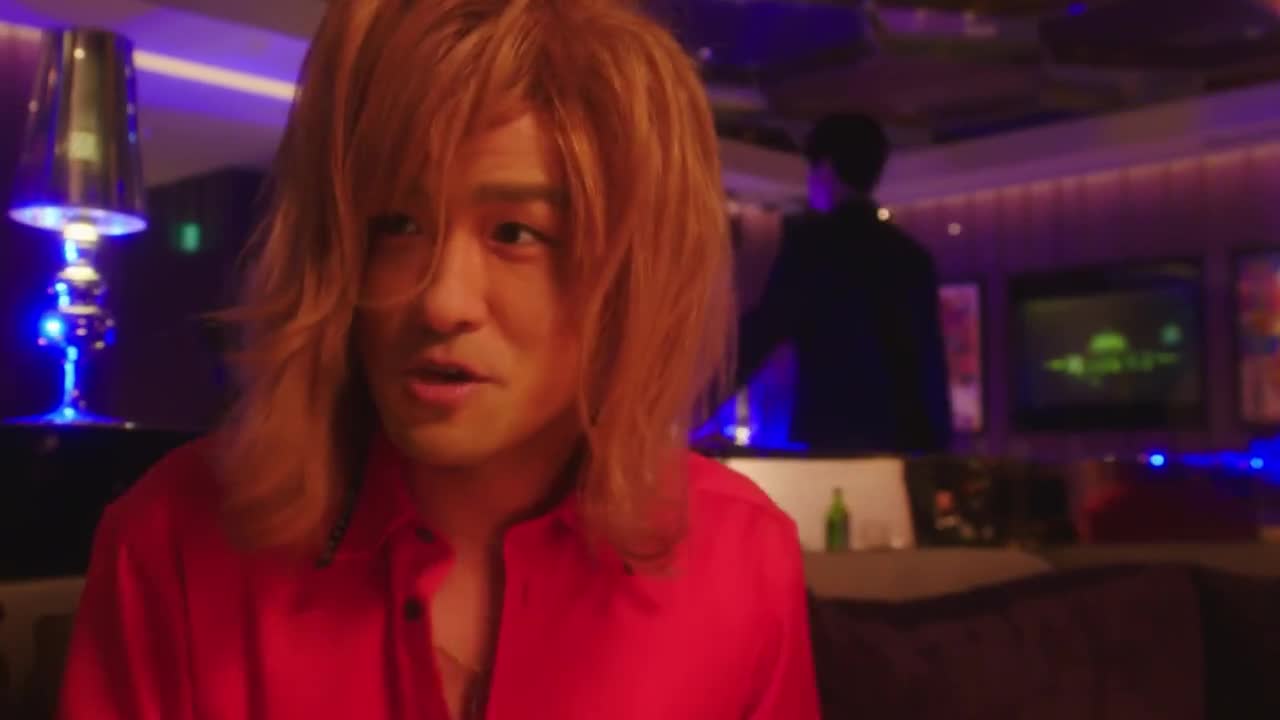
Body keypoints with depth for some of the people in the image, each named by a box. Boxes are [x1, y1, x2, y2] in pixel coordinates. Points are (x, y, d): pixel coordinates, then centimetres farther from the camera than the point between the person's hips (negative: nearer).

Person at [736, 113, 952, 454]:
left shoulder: (813, 239, -3)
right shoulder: (911, 254, 14)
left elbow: (764, 329, -5)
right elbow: (931, 363, 15)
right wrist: (937, 443, 20)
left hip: (834, 437, -6)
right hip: (907, 438, 6)